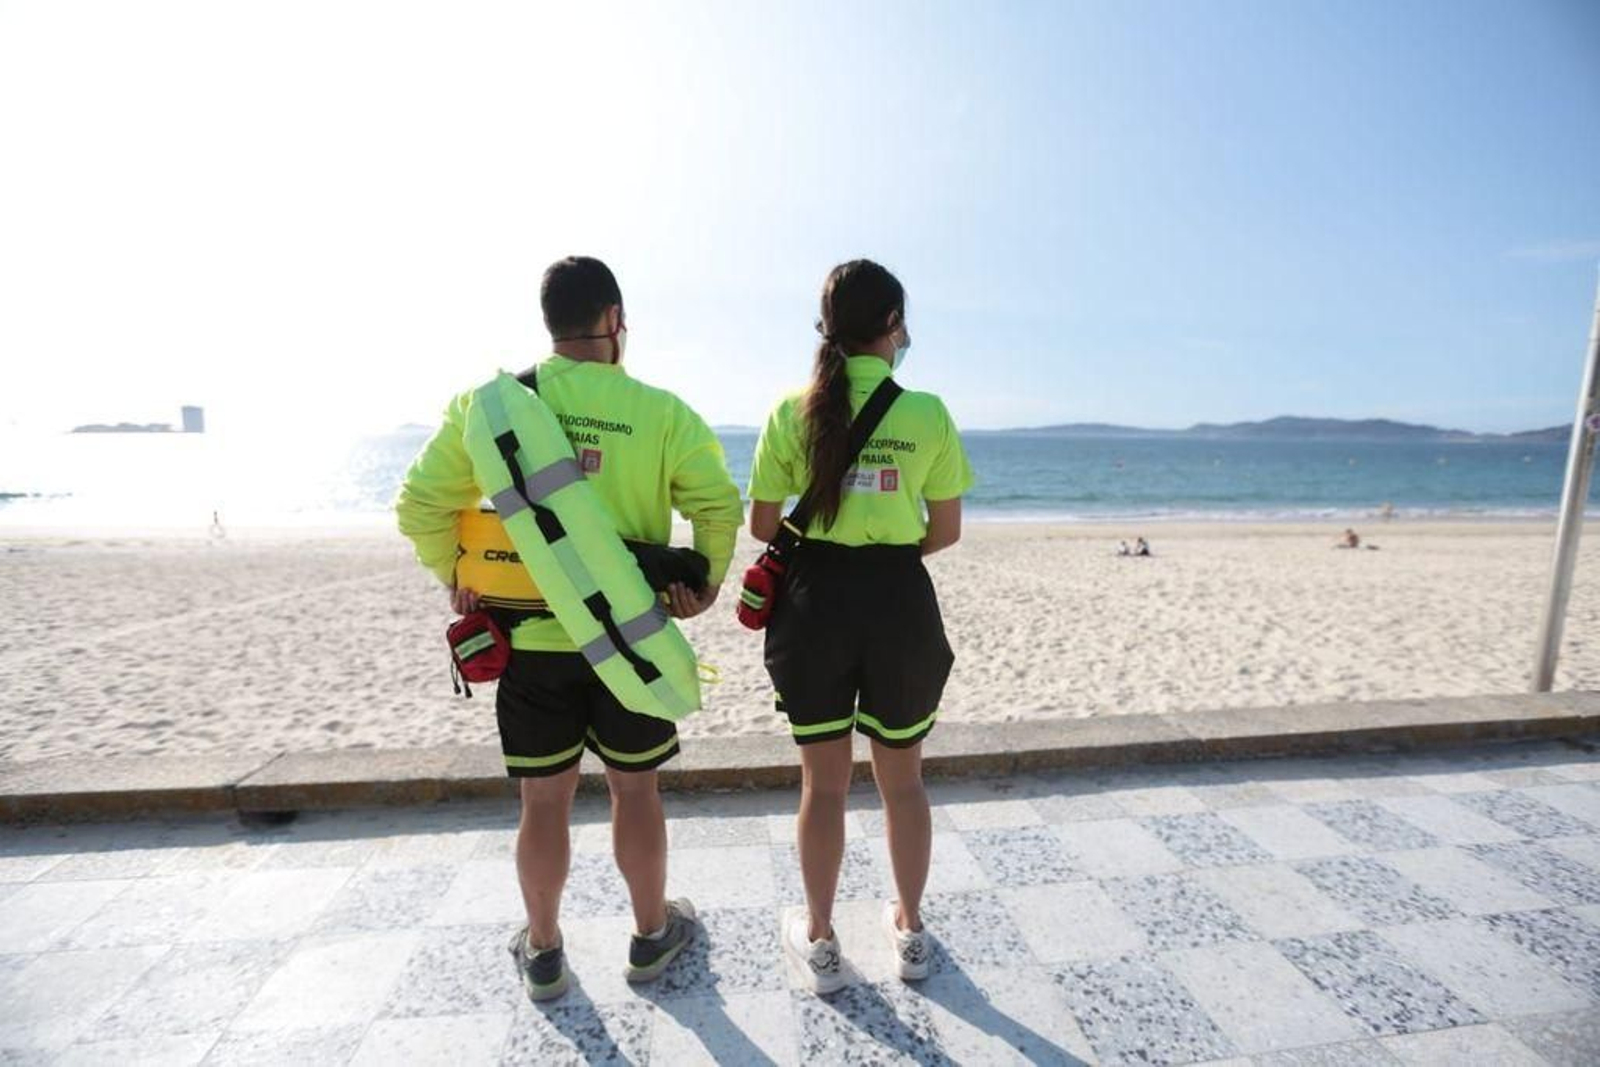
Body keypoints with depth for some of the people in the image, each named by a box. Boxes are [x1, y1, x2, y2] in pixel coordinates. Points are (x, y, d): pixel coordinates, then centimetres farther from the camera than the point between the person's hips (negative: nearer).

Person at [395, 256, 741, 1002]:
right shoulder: (658, 409, -8)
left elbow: (421, 504, -2)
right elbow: (719, 504, -12)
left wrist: (455, 579, 12)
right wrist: (706, 582, 2)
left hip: (531, 637, 2)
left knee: (544, 800, 16)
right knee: (635, 790, 16)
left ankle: (542, 951, 36)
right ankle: (652, 934, 35)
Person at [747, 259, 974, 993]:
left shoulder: (793, 411, -4)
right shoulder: (927, 412, -5)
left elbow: (761, 526, -1)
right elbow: (946, 531, -1)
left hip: (816, 601, 0)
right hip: (900, 602, 0)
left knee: (823, 783, 16)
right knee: (903, 779, 19)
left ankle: (819, 942, 33)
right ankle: (910, 931, 39)